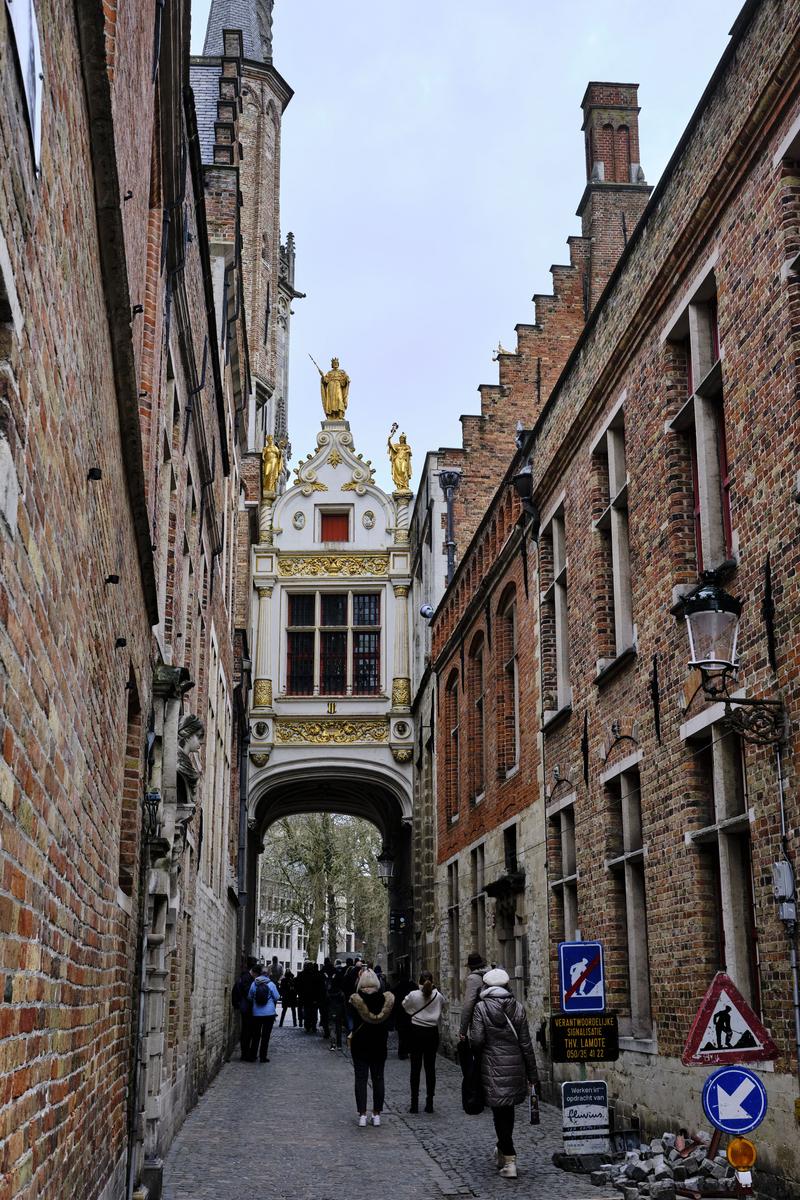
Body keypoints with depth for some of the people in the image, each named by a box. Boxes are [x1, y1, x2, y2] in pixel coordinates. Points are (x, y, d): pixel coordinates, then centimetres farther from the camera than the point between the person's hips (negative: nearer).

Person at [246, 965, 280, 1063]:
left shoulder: (254, 984, -5)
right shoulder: (270, 984, -10)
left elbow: (250, 998, 2)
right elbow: (276, 998, -4)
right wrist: (274, 1006, 16)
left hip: (256, 1013, 2)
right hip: (269, 1013, -2)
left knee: (255, 1035, 12)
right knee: (266, 1035, 5)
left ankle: (252, 1056, 15)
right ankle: (263, 1056, 6)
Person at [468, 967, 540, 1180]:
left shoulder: (481, 1008, -7)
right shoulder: (517, 1007, 2)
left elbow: (477, 1040, -13)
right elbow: (526, 1043, 2)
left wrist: (478, 1052, 11)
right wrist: (533, 1075, 7)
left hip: (493, 1067, -3)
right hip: (516, 1066, 4)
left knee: (500, 1111, 2)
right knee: (508, 1110, 19)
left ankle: (509, 1161, -1)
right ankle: (503, 1150, 35)